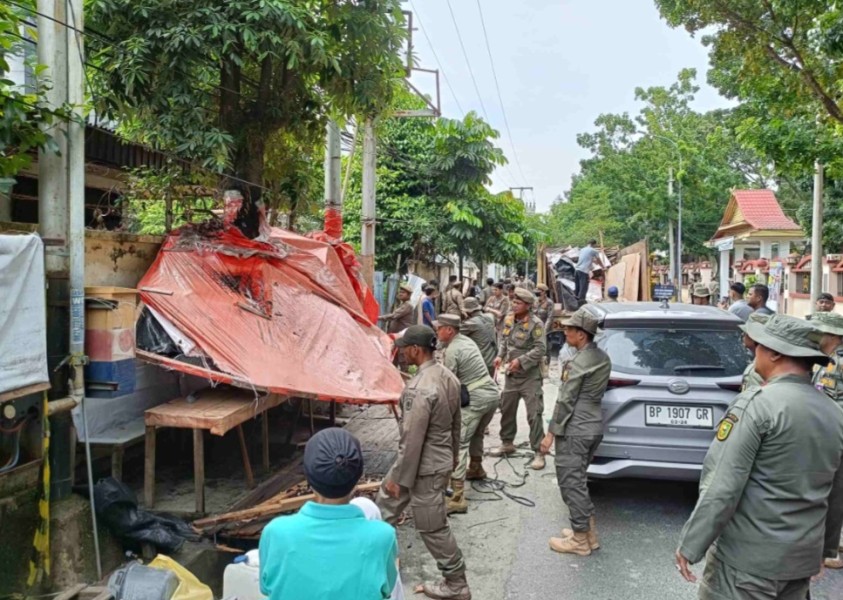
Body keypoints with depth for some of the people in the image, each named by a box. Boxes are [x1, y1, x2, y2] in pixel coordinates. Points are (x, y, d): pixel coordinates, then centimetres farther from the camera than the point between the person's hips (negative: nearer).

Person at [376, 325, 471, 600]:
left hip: (425, 467, -10)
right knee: (386, 502, 23)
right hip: (441, 459, 10)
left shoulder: (419, 389, -29)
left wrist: (398, 478, -14)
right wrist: (453, 456, 23)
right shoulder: (448, 376, -1)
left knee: (433, 528, 8)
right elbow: (456, 423, 10)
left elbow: (412, 440, -25)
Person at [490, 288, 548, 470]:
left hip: (530, 376, -7)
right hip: (511, 374, 7)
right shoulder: (509, 320, 3)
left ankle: (539, 452, 5)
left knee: (534, 414, -5)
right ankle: (507, 444, 35)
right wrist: (500, 356, -2)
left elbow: (540, 349, -21)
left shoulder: (536, 324, -17)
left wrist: (520, 361, -25)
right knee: (506, 409, 17)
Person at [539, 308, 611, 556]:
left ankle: (580, 539, 11)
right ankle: (589, 532, 27)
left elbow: (565, 401, -18)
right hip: (594, 426, 9)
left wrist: (551, 433, -13)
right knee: (578, 480, 20)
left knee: (570, 482, 2)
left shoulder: (578, 362, -18)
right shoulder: (603, 357, 8)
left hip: (574, 430, -9)